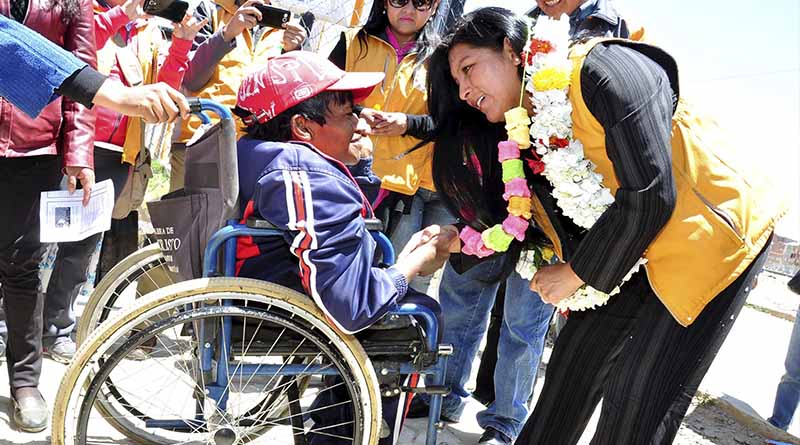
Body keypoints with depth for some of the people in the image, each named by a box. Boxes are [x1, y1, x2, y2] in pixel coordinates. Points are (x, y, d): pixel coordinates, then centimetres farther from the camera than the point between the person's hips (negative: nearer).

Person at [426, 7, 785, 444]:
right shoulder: (522, 132, 3)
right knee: (572, 367, 7)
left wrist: (575, 274, -16)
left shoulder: (599, 70, -21)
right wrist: (459, 239, -9)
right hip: (632, 259, 8)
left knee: (636, 399, -7)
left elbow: (650, 197, -26)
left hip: (709, 235, -7)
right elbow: (516, 228, 8)